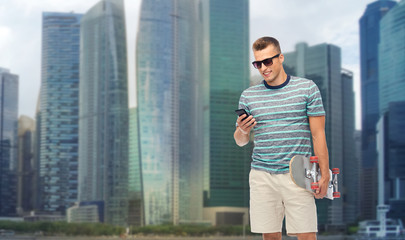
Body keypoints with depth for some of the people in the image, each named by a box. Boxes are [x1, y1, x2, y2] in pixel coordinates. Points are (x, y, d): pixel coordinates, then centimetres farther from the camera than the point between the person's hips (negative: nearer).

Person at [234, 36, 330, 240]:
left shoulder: (307, 88, 4)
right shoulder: (248, 96, 9)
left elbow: (318, 134, 3)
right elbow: (241, 141, 16)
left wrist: (324, 175, -3)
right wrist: (242, 130, -7)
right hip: (262, 176, 2)